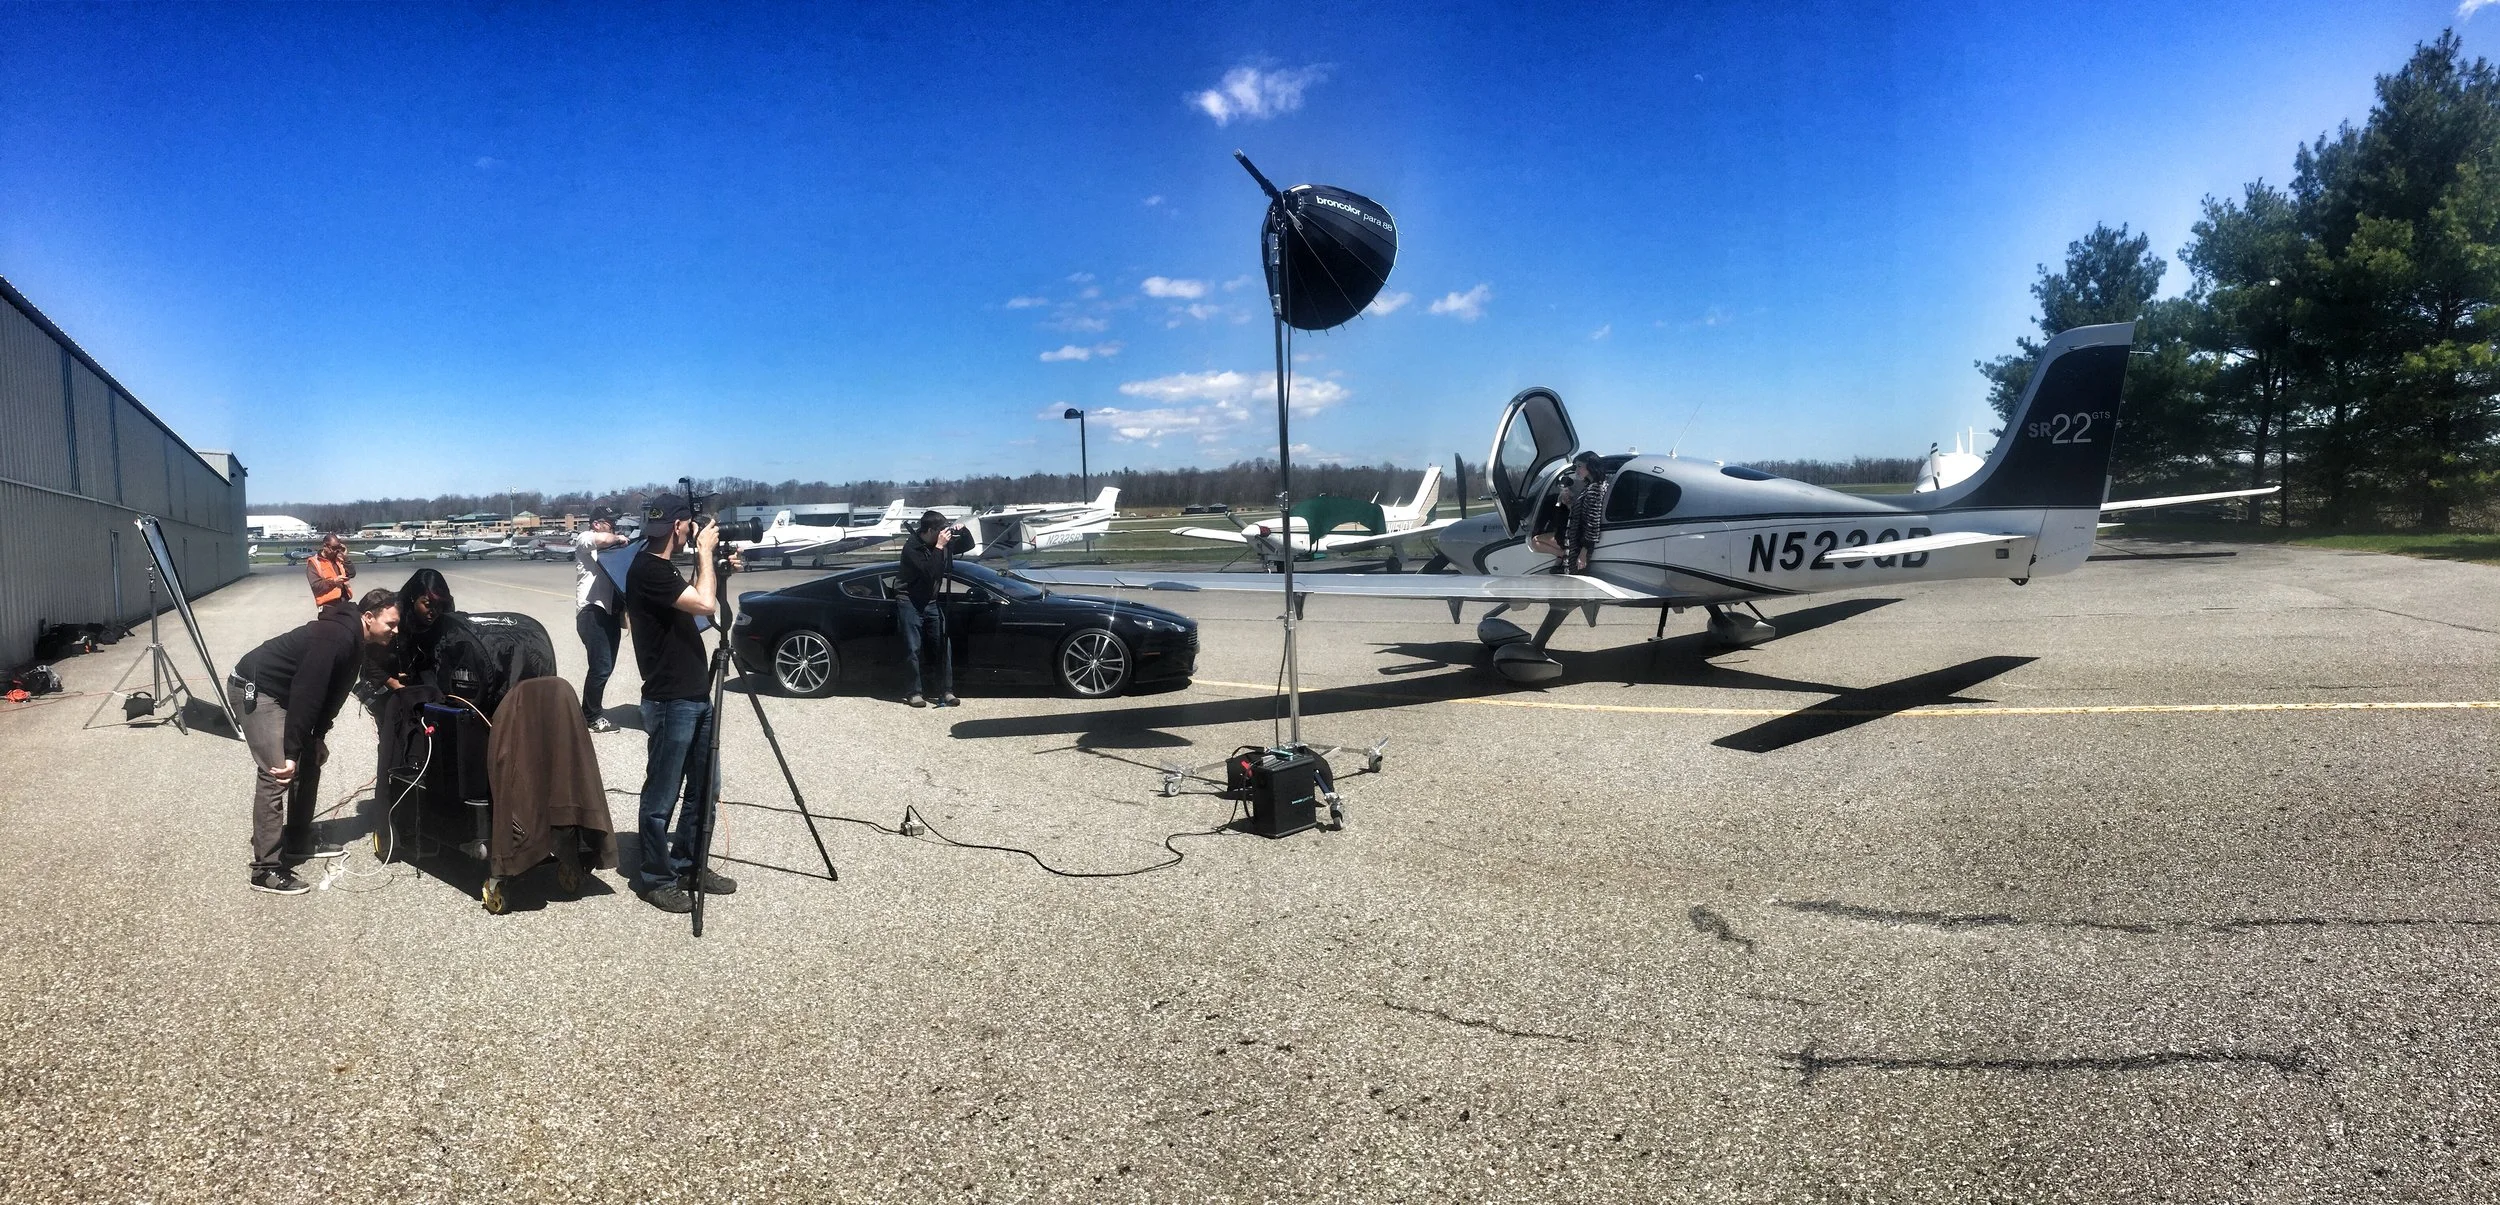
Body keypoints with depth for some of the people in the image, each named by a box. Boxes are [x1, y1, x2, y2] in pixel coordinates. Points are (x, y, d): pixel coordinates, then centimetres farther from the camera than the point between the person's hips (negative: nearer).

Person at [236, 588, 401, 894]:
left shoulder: (354, 641, 3)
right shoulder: (336, 638, -28)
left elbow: (331, 692, 13)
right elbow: (306, 694, -32)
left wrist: (318, 737, 14)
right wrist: (291, 751, -31)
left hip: (284, 693, 11)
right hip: (258, 688, -11)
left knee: (309, 764, 13)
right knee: (278, 774, -16)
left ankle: (298, 843, 26)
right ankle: (266, 870, -15)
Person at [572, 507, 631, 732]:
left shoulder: (609, 547, 23)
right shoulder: (584, 539, -1)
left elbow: (617, 575, 24)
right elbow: (603, 539, -24)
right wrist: (619, 539, -5)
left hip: (610, 612, 8)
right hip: (592, 612, -8)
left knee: (607, 665, 12)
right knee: (601, 666, -11)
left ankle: (591, 710, 24)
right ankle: (592, 717, 0)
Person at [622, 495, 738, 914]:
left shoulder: (663, 568, 14)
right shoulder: (646, 570, -16)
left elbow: (700, 609, 21)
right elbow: (705, 604, -25)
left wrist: (717, 568, 10)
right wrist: (705, 552, -13)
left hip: (696, 697, 10)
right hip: (670, 703, -10)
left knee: (704, 788, 15)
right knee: (662, 797, 2)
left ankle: (688, 866, 27)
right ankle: (655, 879, 13)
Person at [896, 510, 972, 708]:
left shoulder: (944, 543, 0)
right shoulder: (912, 547, -17)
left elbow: (968, 545, 13)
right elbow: (929, 573, -28)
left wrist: (963, 530, -7)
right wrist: (939, 547, -30)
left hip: (931, 602, 5)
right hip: (910, 603, -5)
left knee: (944, 646, -1)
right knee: (913, 649, -5)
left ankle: (946, 691, 2)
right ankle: (916, 692, 2)